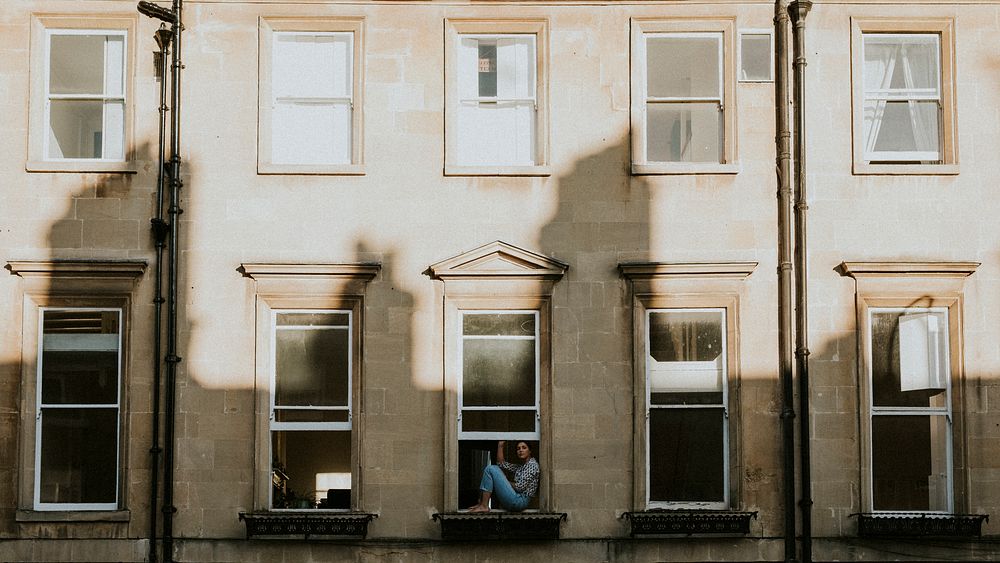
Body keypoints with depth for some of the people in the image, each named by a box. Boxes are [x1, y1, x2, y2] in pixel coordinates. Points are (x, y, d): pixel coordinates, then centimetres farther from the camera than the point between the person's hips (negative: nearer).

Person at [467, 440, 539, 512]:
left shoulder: (532, 464, -5)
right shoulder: (520, 466, 22)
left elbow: (520, 487, -13)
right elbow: (501, 464, 21)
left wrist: (505, 483, 2)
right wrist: (500, 445, 15)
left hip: (520, 500, -10)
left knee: (490, 469, -10)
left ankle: (484, 506, -15)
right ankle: (481, 503, 0)